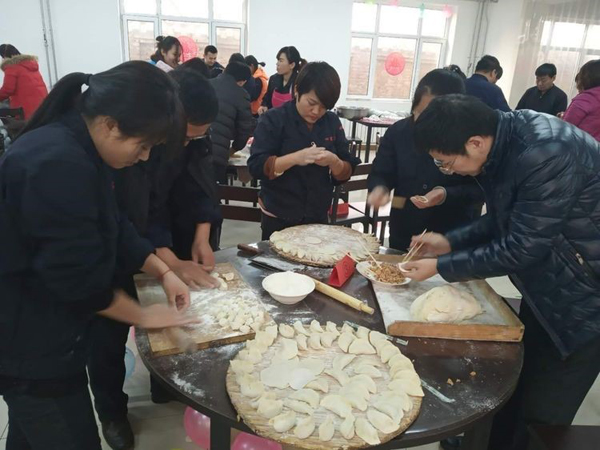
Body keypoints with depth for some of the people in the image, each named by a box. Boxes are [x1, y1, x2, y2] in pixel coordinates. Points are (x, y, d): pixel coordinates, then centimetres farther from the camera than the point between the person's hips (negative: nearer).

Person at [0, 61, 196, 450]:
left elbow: (113, 228, 9)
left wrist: (164, 273, 4)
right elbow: (78, 275, -27)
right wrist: (143, 316, -12)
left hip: (39, 333, 10)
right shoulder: (58, 165, -30)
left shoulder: (76, 150, 2)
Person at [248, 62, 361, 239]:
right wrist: (295, 158, -29)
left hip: (318, 218, 4)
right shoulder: (274, 119, -9)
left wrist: (334, 161, -20)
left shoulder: (332, 122, 2)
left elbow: (345, 173, 2)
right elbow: (256, 166, -16)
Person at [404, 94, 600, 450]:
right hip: (546, 283, 8)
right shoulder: (503, 137, -5)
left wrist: (442, 267, -17)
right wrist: (451, 241, -1)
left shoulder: (547, 156, -32)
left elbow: (521, 248, -27)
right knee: (513, 391, 19)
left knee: (541, 415, 4)